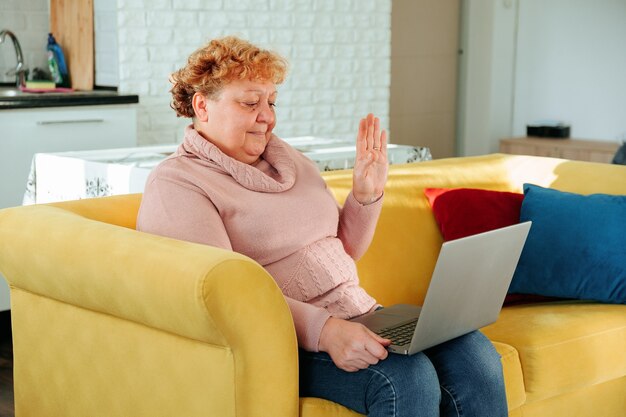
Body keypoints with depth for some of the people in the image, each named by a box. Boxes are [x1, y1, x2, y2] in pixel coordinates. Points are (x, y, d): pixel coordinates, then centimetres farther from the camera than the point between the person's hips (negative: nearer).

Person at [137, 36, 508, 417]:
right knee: (408, 378, -32)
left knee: (474, 354, -18)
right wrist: (323, 330, -29)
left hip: (359, 316, 7)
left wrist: (367, 194, 7)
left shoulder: (287, 157, 19)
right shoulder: (175, 184, -4)